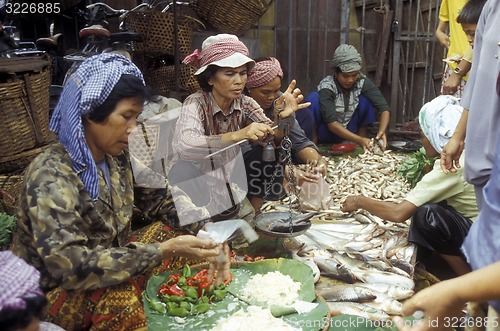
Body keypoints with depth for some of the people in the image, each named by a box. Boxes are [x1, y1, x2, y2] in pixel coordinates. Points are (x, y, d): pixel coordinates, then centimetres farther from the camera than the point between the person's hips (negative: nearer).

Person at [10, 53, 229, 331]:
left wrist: (206, 234, -15)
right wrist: (164, 250, -35)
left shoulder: (116, 157, -3)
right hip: (51, 294, -7)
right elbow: (70, 265, -34)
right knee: (120, 296, -35)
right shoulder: (51, 175, -26)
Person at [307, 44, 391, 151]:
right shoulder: (326, 86, -24)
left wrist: (382, 132, -39)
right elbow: (332, 123, -32)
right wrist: (359, 140, -42)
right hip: (327, 133, -3)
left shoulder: (363, 82, -15)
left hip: (350, 131, 3)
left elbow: (384, 108, -19)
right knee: (314, 98, -28)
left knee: (366, 99, -21)